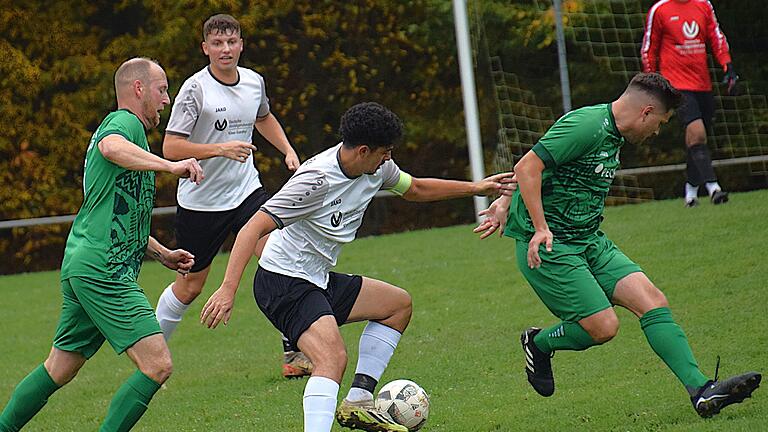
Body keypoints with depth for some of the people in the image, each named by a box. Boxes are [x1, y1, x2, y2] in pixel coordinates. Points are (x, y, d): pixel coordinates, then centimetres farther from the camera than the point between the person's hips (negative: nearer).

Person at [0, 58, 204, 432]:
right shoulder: (125, 121, -5)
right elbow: (111, 147, -34)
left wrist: (163, 254, 31)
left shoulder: (123, 125, 27)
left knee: (58, 370, 18)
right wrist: (171, 166, -36)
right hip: (103, 271, -11)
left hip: (82, 268, 11)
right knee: (157, 365, -14)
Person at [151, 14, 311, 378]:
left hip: (246, 191, 4)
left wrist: (288, 150, 13)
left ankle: (293, 352, -10)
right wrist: (221, 149, -30)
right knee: (190, 286, 7)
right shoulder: (195, 89, -16)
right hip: (200, 201, -4)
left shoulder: (254, 82, 2)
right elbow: (170, 148, -21)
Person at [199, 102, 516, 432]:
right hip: (282, 283, -10)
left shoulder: (377, 168, 1)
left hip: (319, 280, 10)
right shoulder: (318, 179, -26)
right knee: (333, 356, -30)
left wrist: (476, 188, 22)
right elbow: (254, 228, -28)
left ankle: (358, 402, 14)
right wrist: (228, 289, -35)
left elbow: (414, 189, 24)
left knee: (399, 304, 20)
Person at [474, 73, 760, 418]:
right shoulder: (587, 126, -17)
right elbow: (527, 168, -21)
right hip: (547, 247, -9)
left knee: (652, 300, -6)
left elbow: (541, 168, 22)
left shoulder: (613, 134, 14)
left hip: (589, 241, 9)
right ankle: (539, 344, 17)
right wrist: (541, 229, -24)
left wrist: (508, 203, 23)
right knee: (603, 327, -13)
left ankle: (701, 391, -11)